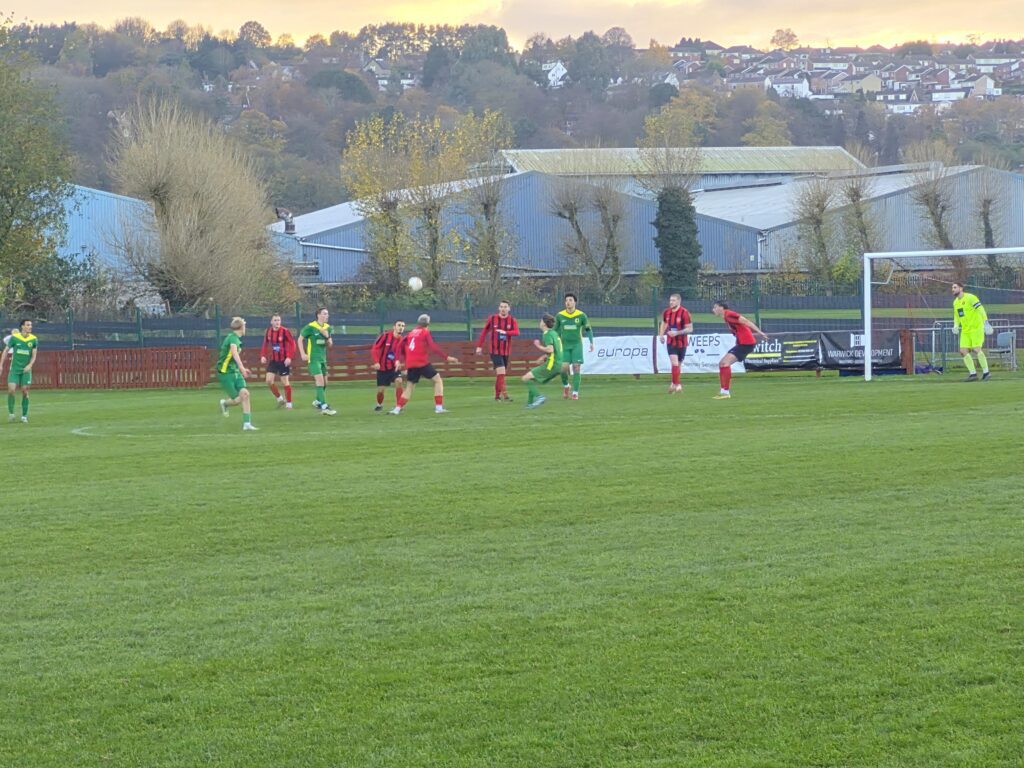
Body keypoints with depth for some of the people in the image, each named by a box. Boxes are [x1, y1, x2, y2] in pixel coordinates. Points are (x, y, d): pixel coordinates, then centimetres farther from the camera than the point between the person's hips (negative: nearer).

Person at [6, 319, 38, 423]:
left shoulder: (33, 340, -3)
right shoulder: (14, 338, -6)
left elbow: (34, 356, 0)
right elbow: (6, 351, 4)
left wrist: (30, 365, -18)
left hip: (26, 370, 1)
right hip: (14, 369, -1)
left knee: (25, 391, -1)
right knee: (11, 389, -13)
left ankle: (24, 416, 9)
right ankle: (11, 412, 7)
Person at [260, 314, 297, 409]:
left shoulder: (285, 331, -12)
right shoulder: (268, 332, 3)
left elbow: (293, 344, -12)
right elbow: (265, 345, 13)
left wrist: (289, 357, -21)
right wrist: (262, 356, 0)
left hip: (284, 361, -5)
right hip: (273, 360, 5)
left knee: (285, 382, 0)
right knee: (269, 380, -3)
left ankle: (289, 403, 12)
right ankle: (279, 399, 17)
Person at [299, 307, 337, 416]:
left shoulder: (327, 328, 8)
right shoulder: (310, 327, -11)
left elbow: (330, 345, 13)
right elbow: (300, 339, -3)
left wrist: (327, 337, -9)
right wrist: (303, 354, -10)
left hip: (323, 358, 7)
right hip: (313, 358, -7)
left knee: (324, 382, 12)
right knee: (320, 380, -17)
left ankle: (318, 402, 33)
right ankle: (324, 406, -20)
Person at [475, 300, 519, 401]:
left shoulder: (512, 320, -1)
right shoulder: (492, 319, -2)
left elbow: (517, 332, -17)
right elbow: (484, 331, 8)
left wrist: (505, 332, -33)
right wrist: (479, 346, 7)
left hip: (506, 351, 3)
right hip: (495, 351, -3)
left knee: (499, 375, 10)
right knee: (501, 373, -16)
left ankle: (497, 396, 21)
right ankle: (505, 395, -21)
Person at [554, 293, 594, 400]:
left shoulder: (581, 315, -3)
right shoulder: (560, 316, 0)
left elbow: (588, 329, 6)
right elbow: (556, 331, 12)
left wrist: (591, 342, -4)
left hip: (577, 345, -1)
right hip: (564, 345, 1)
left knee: (576, 367, -8)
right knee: (563, 369, -8)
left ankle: (575, 392, -2)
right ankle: (565, 386, 22)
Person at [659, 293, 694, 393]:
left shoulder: (684, 313, -14)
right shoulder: (666, 312, 2)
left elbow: (690, 329, -14)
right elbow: (664, 323, 21)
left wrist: (677, 333, -24)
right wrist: (661, 334, 5)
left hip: (681, 343, -2)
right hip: (671, 342, 2)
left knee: (678, 364, 10)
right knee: (674, 363, -13)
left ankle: (674, 384, 26)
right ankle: (677, 385, -8)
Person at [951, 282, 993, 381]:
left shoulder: (970, 298, -11)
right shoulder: (955, 302, 14)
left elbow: (980, 310, -15)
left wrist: (986, 323, -22)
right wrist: (956, 326, 9)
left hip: (976, 328, -8)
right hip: (965, 331, 8)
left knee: (976, 349, -16)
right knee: (963, 351, -4)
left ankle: (986, 372, -5)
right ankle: (973, 374, 2)